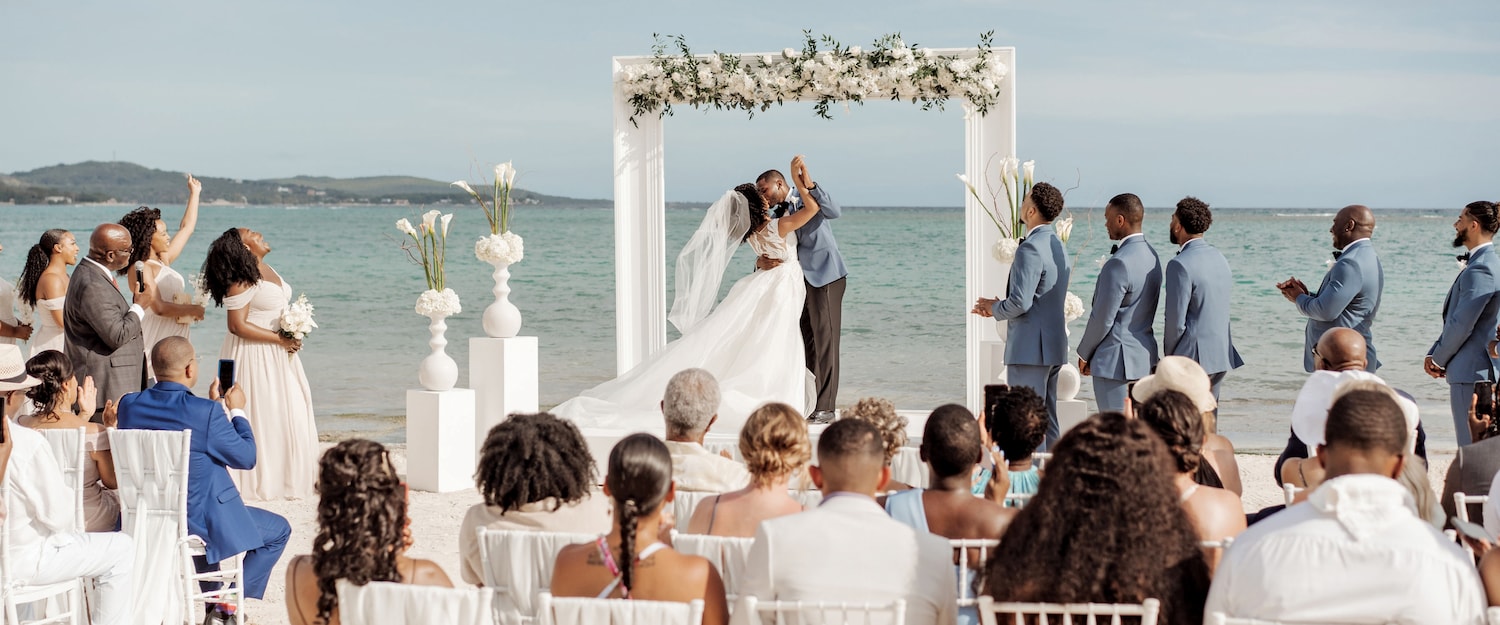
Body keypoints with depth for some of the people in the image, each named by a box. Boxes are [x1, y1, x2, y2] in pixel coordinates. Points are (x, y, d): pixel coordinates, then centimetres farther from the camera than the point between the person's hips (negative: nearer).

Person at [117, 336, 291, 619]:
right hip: (198, 520, -7)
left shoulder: (129, 405, -4)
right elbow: (246, 458, -10)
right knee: (278, 530, 15)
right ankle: (228, 604, 11)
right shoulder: (207, 412, -22)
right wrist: (236, 411, 4)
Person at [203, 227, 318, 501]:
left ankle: (285, 476, 21)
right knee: (260, 415, -4)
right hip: (255, 355, -9)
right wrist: (279, 339, -18)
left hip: (278, 354, 9)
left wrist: (293, 335, 5)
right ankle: (258, 481, 4)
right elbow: (238, 326, -22)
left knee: (289, 414, 12)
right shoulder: (242, 280, -18)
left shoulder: (266, 270, 9)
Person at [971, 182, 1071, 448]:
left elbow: (1020, 303, -23)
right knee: (1048, 420, 13)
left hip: (1029, 349, -10)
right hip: (1055, 346, 10)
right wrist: (998, 308, 16)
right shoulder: (1058, 247, 14)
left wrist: (995, 308, -3)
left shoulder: (1030, 249, -17)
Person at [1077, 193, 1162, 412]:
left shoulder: (1119, 263, -21)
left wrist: (1084, 354, -4)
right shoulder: (1151, 256, 9)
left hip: (1115, 361, -10)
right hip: (1145, 355, 10)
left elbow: (1103, 319, -17)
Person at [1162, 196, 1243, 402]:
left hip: (1193, 356, -8)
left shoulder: (1180, 265, -17)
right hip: (1221, 355, 8)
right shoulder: (1219, 258, 11)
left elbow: (1176, 320, -17)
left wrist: (1169, 356, -2)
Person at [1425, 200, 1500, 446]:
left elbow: (1462, 325, -20)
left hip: (1473, 372, -11)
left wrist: (1438, 359, -5)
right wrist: (1434, 353, 8)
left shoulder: (1480, 270, -19)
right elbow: (1456, 320, 18)